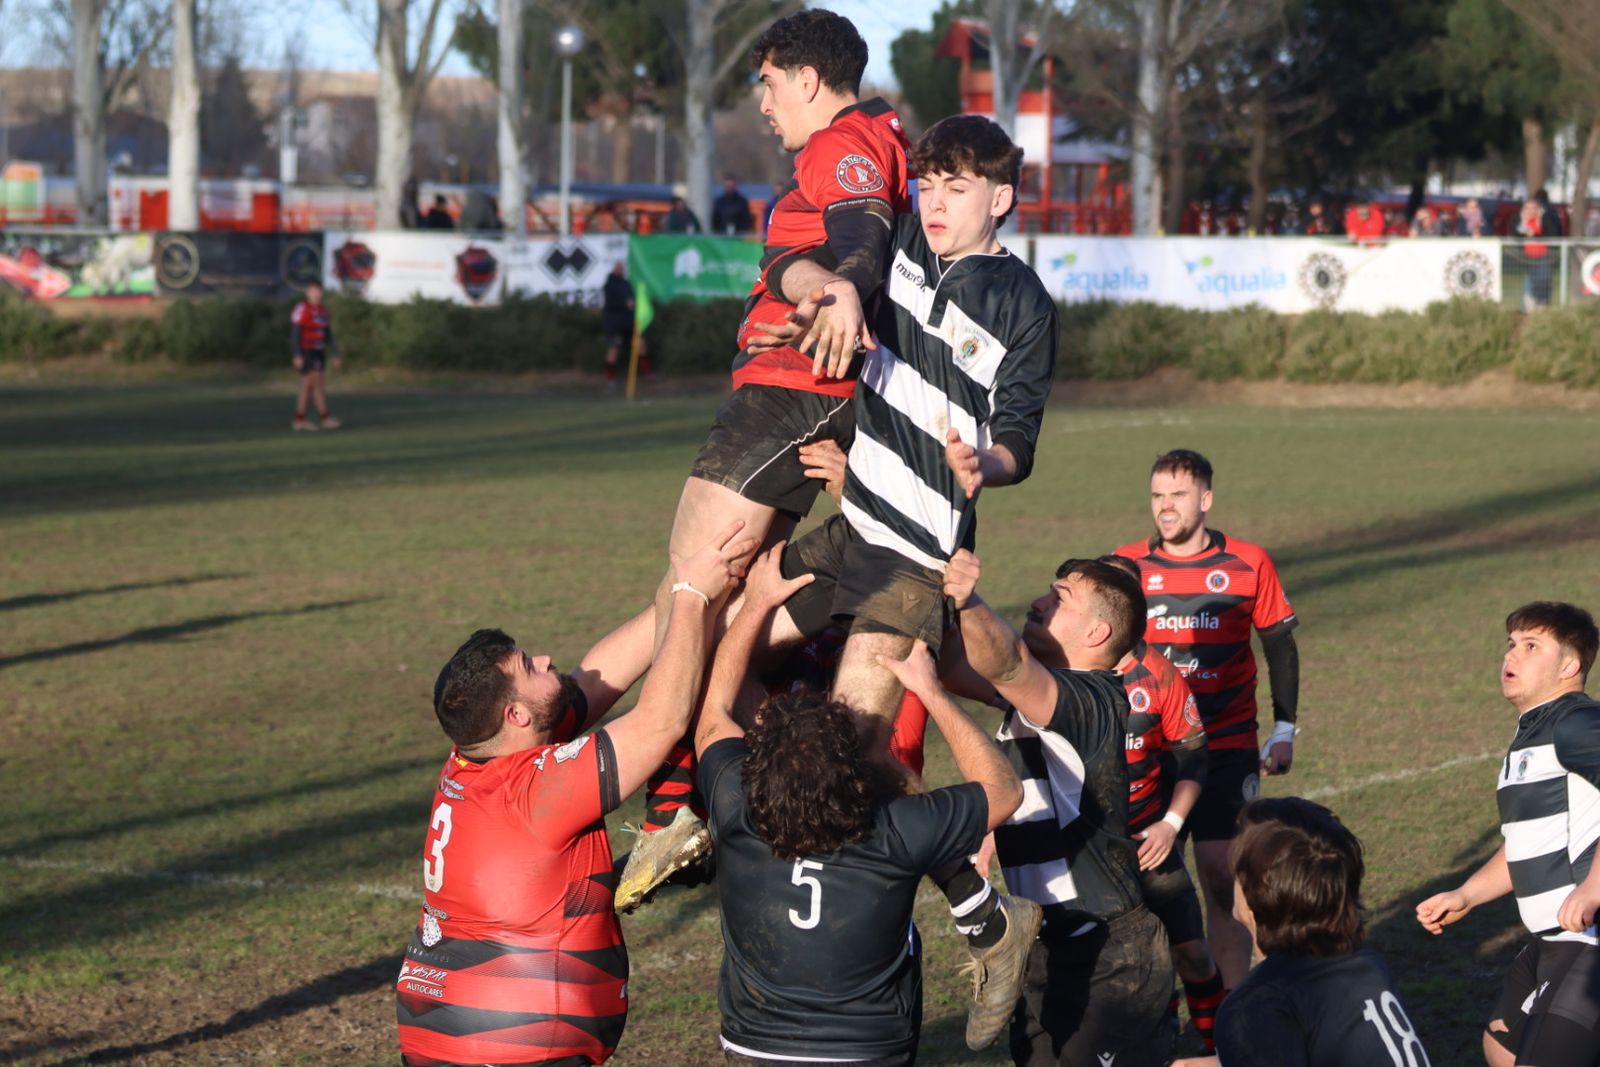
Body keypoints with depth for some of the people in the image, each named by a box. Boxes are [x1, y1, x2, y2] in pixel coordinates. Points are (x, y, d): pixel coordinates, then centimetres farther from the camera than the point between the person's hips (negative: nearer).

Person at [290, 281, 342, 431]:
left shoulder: (323, 311, 12)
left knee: (307, 385, 7)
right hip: (305, 353, -8)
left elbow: (328, 336, 16)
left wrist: (336, 356, 12)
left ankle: (299, 420, 9)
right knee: (318, 383, -12)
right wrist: (298, 356, -22)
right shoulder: (301, 309, -12)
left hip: (319, 353, 8)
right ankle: (324, 418, -11)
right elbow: (295, 334, -16)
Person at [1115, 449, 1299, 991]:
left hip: (1227, 748, -1)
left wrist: (1284, 732, 3)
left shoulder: (1249, 564, 0)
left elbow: (1281, 647, 8)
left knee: (1222, 877, -3)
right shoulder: (1127, 565, 2)